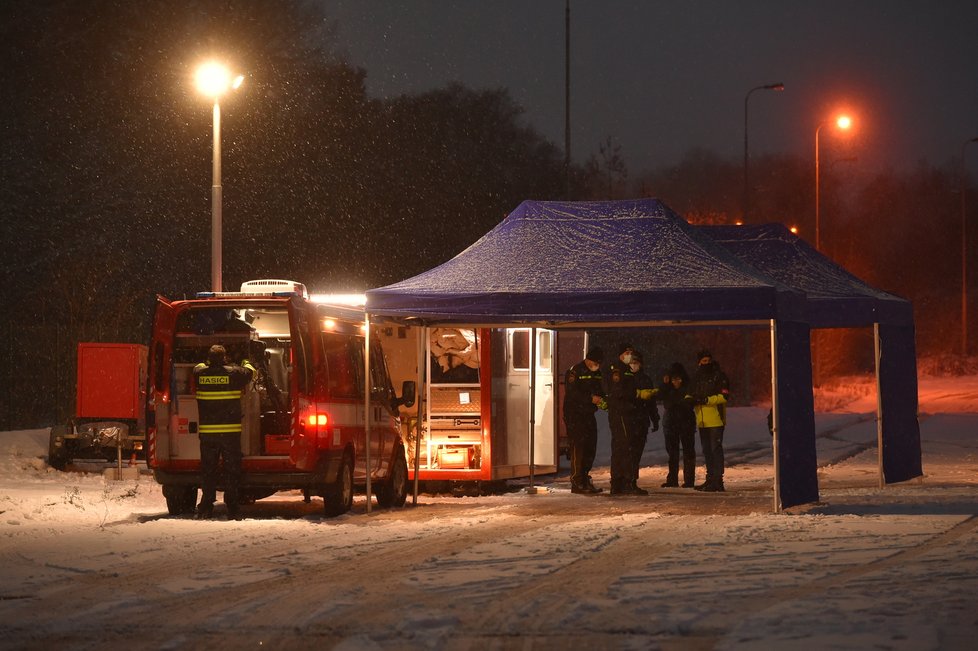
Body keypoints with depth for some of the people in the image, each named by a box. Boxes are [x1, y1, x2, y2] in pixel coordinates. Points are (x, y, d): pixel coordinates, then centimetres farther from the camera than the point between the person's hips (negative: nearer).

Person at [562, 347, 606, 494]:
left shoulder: (597, 373, 13)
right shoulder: (574, 372, -11)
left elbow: (601, 391, 21)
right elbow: (572, 393, -21)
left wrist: (602, 401, -1)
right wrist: (591, 398, -27)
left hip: (588, 414, 8)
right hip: (574, 415, -8)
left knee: (590, 449, 9)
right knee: (578, 448, -10)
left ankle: (585, 480, 18)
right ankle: (577, 483, -9)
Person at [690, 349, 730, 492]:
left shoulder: (719, 376, -5)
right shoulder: (697, 377, 17)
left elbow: (725, 396, -13)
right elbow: (691, 394, 23)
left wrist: (707, 400, -21)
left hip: (715, 420, -8)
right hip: (702, 421, 8)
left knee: (716, 449, -9)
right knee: (706, 450, 13)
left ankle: (718, 480, -11)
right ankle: (710, 478, 21)